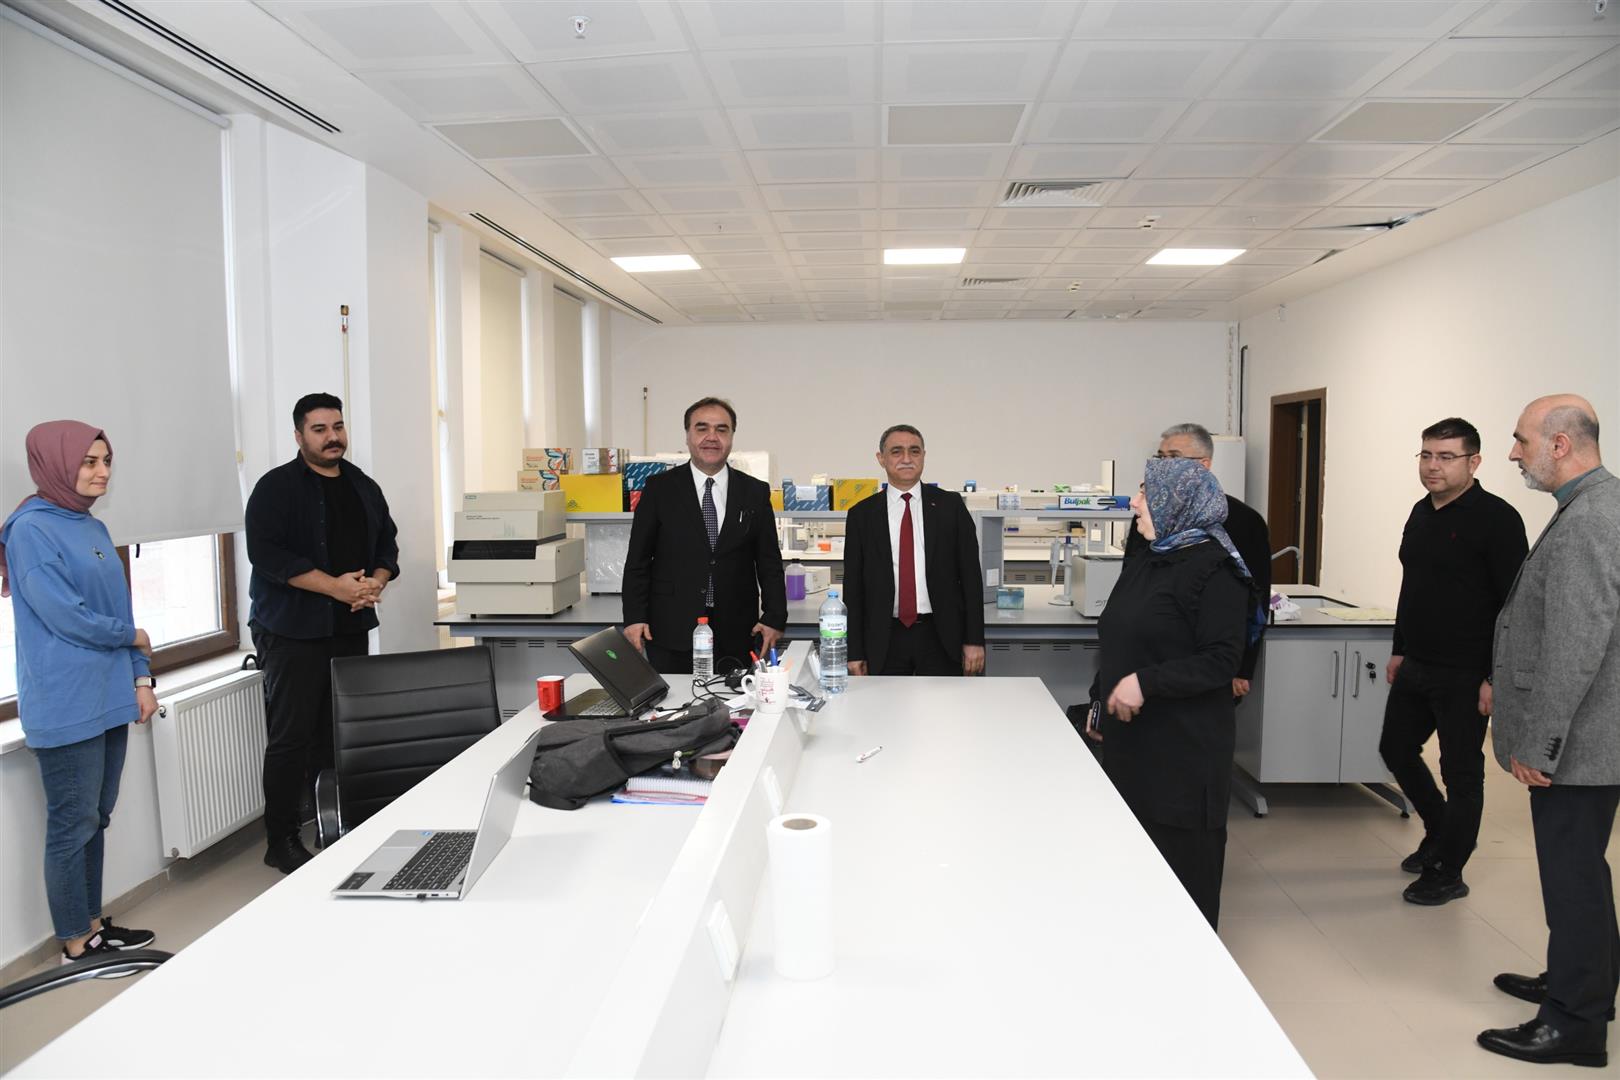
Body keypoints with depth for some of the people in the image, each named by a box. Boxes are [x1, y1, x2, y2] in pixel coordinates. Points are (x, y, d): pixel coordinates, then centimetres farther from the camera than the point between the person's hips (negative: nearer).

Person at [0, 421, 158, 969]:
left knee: (96, 818, 15)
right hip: (66, 705, -8)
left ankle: (93, 923, 26)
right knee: (73, 824, 2)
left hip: (108, 698, 8)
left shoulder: (94, 529, 13)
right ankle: (76, 943, 14)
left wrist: (141, 678, 5)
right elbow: (64, 616, -18)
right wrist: (131, 635, -3)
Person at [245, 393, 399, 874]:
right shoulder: (276, 487, -5)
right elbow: (267, 552, -16)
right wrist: (337, 586, -20)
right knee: (293, 737, -3)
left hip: (351, 628, 6)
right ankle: (282, 841, 7)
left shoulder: (364, 487, 14)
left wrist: (375, 583, -3)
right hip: (295, 632, -5)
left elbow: (387, 543, 18)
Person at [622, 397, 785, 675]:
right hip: (672, 633, -1)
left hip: (736, 634, 1)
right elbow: (638, 560, 3)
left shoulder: (755, 493, 7)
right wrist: (634, 618, -6)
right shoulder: (659, 489, 3)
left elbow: (770, 563, 7)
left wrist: (774, 618, -2)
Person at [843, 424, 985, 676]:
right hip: (885, 639, 0)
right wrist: (854, 652, 0)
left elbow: (971, 574, 2)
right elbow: (852, 586, 4)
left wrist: (974, 640, -3)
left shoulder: (950, 506, 3)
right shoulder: (861, 514, 4)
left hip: (941, 637, 0)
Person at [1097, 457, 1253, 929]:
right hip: (1132, 736, 7)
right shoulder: (1143, 562, 13)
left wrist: (1145, 683, -24)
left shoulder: (1214, 569, -13)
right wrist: (1104, 701, 21)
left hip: (1185, 744, -7)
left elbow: (1221, 660, -19)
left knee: (1182, 857, 3)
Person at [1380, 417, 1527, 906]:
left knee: (1461, 772, 4)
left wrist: (1495, 677, -19)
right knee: (1396, 749, 17)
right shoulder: (1422, 513, 9)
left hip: (1465, 675, -8)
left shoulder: (1496, 518, -15)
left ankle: (1447, 873, 18)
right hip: (1416, 667, 8)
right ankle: (1441, 831, 39)